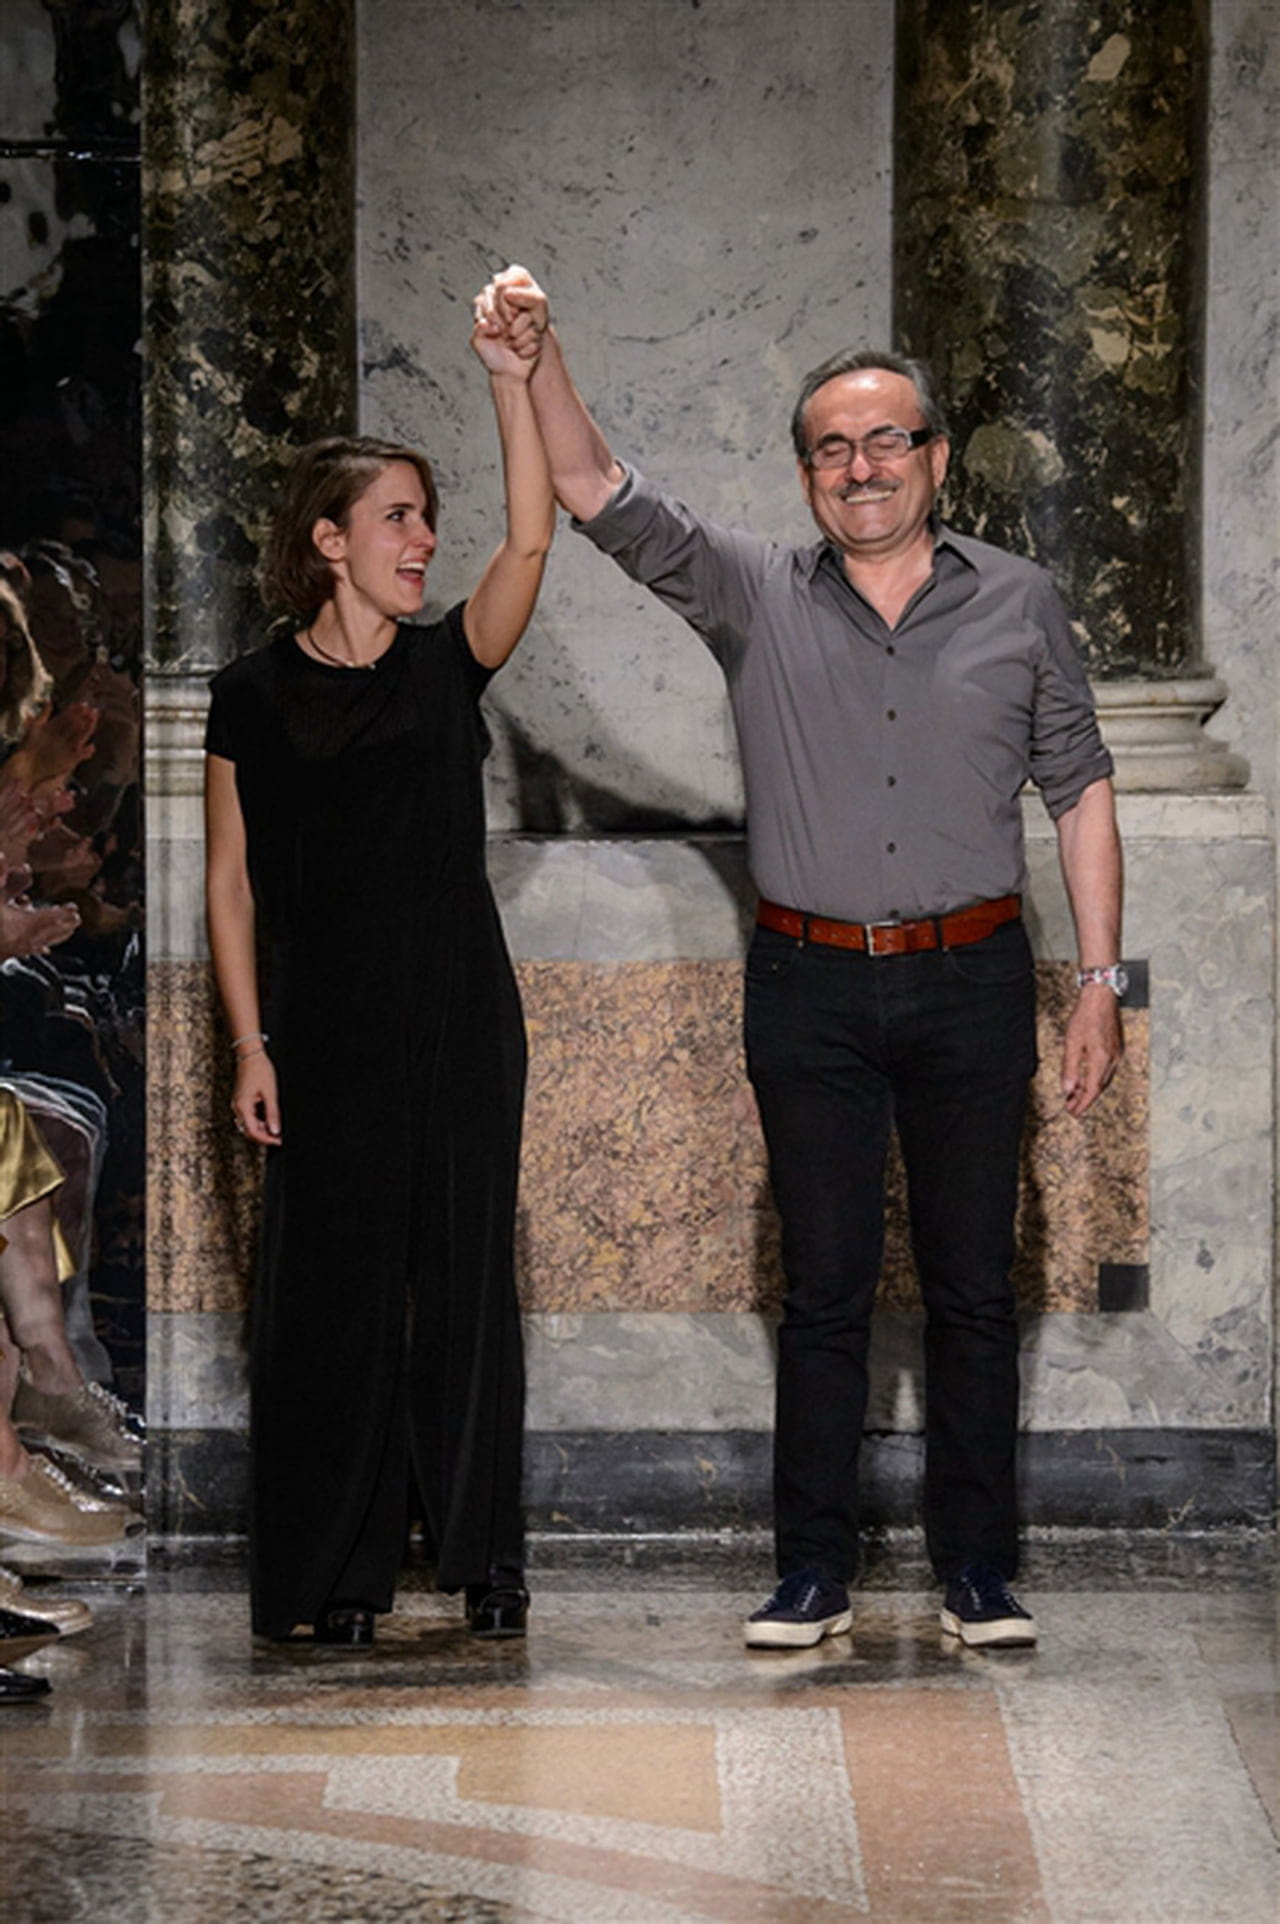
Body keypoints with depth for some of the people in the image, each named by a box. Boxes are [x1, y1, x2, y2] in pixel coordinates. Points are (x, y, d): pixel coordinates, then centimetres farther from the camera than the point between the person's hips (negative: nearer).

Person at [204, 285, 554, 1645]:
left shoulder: (446, 664, 5)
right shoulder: (256, 695, 1)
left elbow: (530, 542, -12)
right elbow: (231, 883, 2)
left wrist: (512, 386, -21)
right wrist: (250, 1046, -5)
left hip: (461, 1022, 2)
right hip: (327, 1033, -2)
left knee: (465, 1279, 4)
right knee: (333, 1287, 0)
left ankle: (484, 1552, 12)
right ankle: (337, 1570, 7)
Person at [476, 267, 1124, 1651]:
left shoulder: (1017, 605, 4)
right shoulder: (754, 598, 3)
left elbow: (1079, 792, 7)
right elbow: (598, 495, -7)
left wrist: (1099, 982, 2)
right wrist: (538, 358, -24)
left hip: (971, 983, 0)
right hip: (809, 988, 0)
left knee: (972, 1287, 5)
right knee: (823, 1287, 4)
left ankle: (977, 1569, 13)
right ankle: (813, 1572, 11)